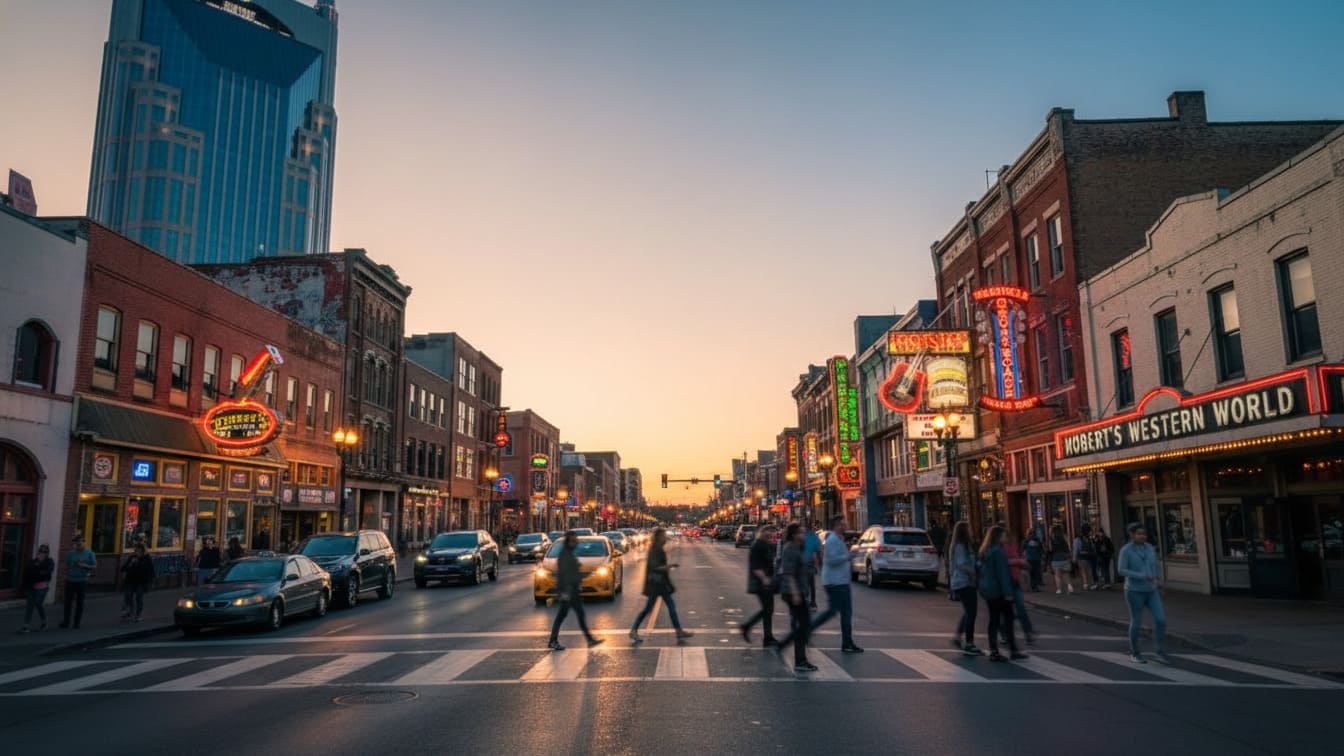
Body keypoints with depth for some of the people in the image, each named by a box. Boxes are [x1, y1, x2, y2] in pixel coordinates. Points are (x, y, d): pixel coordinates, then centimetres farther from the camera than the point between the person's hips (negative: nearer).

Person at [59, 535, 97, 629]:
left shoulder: (89, 554, 2)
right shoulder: (71, 553, 6)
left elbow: (95, 566, 0)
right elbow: (67, 566, 10)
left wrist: (85, 566, -16)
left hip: (82, 581, -1)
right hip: (70, 581, 1)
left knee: (80, 603, 4)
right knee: (68, 602, 1)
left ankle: (77, 623, 10)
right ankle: (66, 622, 9)